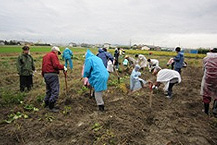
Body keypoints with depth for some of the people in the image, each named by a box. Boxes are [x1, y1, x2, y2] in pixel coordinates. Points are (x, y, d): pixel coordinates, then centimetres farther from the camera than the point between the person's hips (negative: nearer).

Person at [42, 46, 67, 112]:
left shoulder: (45, 56, 22)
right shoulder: (53, 55, -7)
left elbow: (43, 67, 23)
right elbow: (56, 65, -20)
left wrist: (44, 75, 27)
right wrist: (63, 67, -8)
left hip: (46, 74, 10)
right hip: (52, 75, -10)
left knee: (48, 90, 19)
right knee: (55, 91, -7)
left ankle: (46, 104, 26)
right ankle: (51, 107, -5)